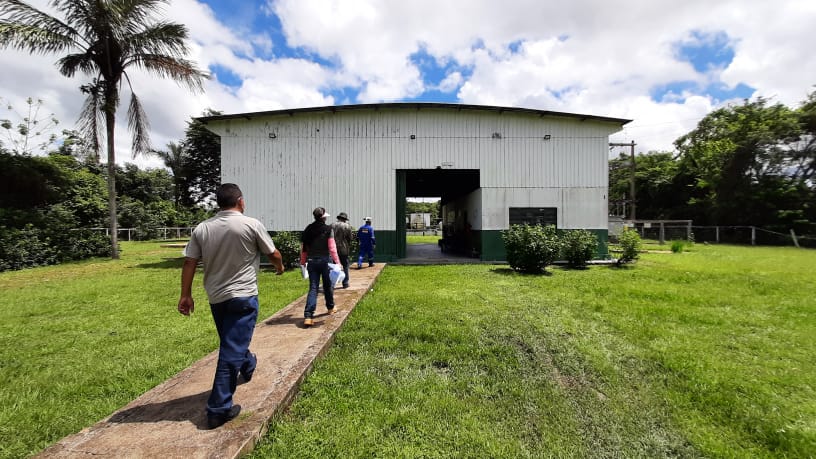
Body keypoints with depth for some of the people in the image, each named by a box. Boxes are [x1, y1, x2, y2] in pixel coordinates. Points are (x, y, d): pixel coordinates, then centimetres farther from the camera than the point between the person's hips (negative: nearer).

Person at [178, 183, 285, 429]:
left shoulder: (202, 228, 0)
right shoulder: (252, 224, -12)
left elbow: (189, 263, 1)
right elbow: (274, 254, -3)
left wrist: (186, 295, 9)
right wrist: (280, 266, 18)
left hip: (215, 297, 6)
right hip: (243, 296, -6)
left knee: (232, 342, 27)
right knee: (232, 351, 0)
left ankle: (248, 365, 52)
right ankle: (219, 408, 7)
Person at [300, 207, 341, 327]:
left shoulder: (308, 229, 2)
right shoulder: (328, 229, -9)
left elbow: (303, 247, 5)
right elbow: (332, 248, -13)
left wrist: (303, 262, 15)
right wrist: (337, 262, -8)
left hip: (311, 261, 3)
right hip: (325, 261, -3)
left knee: (313, 288, 2)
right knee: (328, 285, 17)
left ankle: (308, 316, -8)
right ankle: (330, 307, 36)